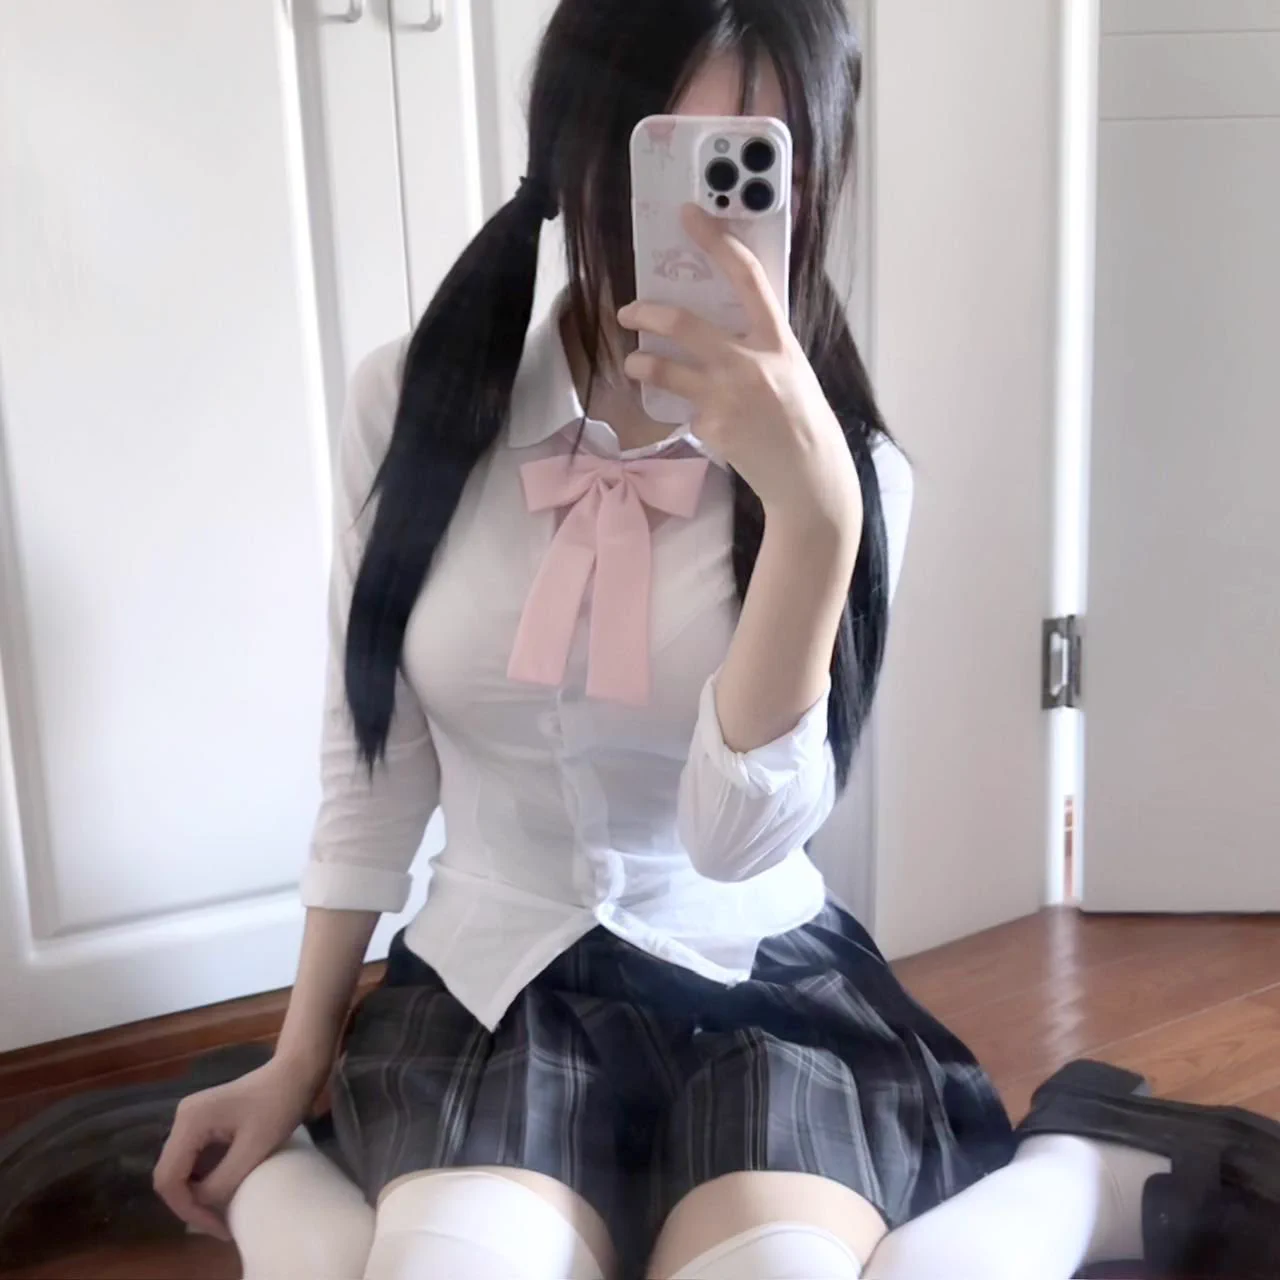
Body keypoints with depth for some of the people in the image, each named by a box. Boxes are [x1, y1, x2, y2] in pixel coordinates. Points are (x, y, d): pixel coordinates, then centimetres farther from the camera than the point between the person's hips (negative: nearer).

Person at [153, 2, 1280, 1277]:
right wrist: (298, 1059, 6)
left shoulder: (845, 465, -9)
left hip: (764, 983, 1)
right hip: (492, 979, 0)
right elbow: (371, 768, 2)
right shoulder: (413, 404, -7)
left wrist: (814, 506, -33)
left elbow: (742, 834, -20)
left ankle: (1087, 1171, -1)